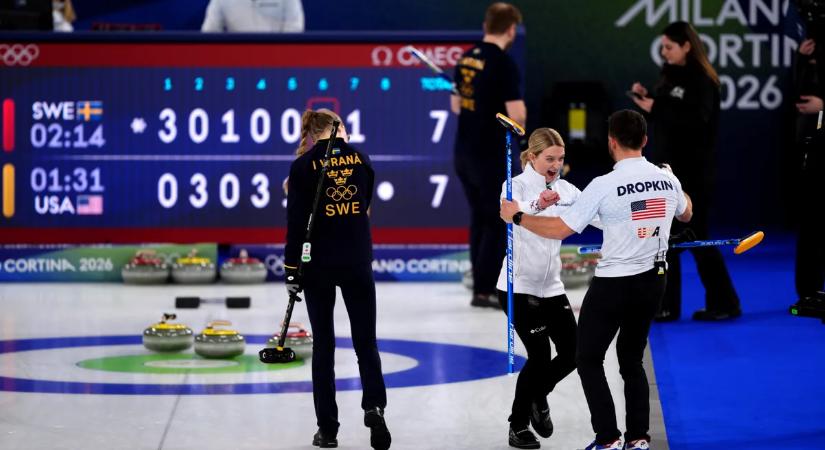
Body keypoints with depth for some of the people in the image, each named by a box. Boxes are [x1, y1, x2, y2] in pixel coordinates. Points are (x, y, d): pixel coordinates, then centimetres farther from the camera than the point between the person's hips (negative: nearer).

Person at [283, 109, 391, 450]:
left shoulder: (304, 165, -6)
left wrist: (291, 268, -4)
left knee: (323, 345, 7)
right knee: (366, 342, 7)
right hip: (358, 261, 2)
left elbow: (297, 222, -8)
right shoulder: (360, 158, 3)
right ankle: (374, 406, -17)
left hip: (319, 264, -1)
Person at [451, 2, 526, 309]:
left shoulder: (466, 59, 7)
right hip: (489, 155, -7)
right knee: (498, 222, 1)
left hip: (463, 153, 7)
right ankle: (484, 291, -2)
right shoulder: (503, 63, -17)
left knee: (480, 219, 15)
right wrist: (519, 112, 2)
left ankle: (483, 285, 19)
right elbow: (517, 115, -20)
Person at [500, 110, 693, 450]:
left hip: (613, 284, -6)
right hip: (653, 281, 6)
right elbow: (686, 215, 22)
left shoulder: (604, 185, -19)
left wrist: (517, 217, -6)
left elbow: (561, 229, -19)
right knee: (632, 360, 20)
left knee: (589, 359, 8)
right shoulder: (667, 179, 0)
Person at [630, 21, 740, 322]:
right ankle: (667, 306, 13)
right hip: (665, 166, 8)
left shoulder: (702, 81, -13)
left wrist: (655, 108, -25)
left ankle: (725, 304, 8)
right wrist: (647, 97, -2)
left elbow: (696, 121, -25)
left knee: (696, 239, -3)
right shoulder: (670, 75, 10)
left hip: (691, 171, -8)